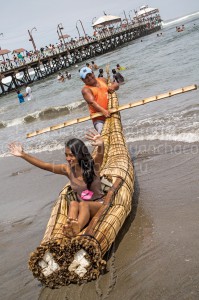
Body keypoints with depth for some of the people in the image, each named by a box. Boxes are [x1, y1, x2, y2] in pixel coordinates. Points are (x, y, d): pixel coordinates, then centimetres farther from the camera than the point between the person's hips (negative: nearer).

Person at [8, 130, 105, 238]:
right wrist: (23, 155, -14)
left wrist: (101, 145, -59)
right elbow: (44, 165, -6)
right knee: (73, 203, -31)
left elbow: (100, 155, -34)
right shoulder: (67, 169, -1)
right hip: (83, 208, 3)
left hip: (99, 205, -3)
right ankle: (70, 228, -58)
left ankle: (76, 230, -64)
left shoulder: (93, 165, -11)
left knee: (83, 204, -36)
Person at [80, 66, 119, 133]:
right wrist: (103, 111, -38)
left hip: (111, 113, 6)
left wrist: (112, 86, -6)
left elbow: (116, 84, 20)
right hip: (98, 118, -6)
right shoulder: (86, 89, -6)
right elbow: (92, 102, -22)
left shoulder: (102, 80, 13)